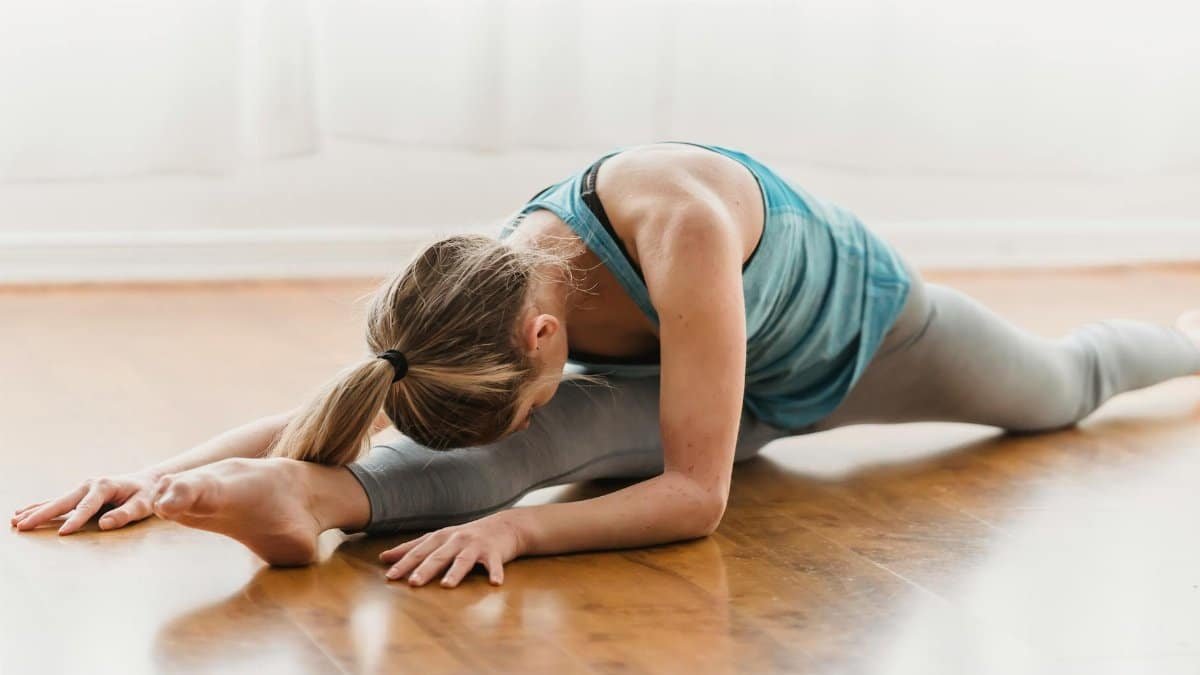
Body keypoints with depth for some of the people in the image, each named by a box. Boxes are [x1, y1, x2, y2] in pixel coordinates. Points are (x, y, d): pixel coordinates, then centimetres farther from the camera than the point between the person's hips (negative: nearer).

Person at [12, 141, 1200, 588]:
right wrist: (159, 472, -40)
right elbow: (328, 406, -27)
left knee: (1062, 391, 30)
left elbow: (696, 497, -49)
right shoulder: (483, 300, -34)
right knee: (540, 445, -33)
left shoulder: (680, 224, -52)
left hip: (857, 318, -2)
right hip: (733, 387, 3)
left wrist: (516, 530, -60)